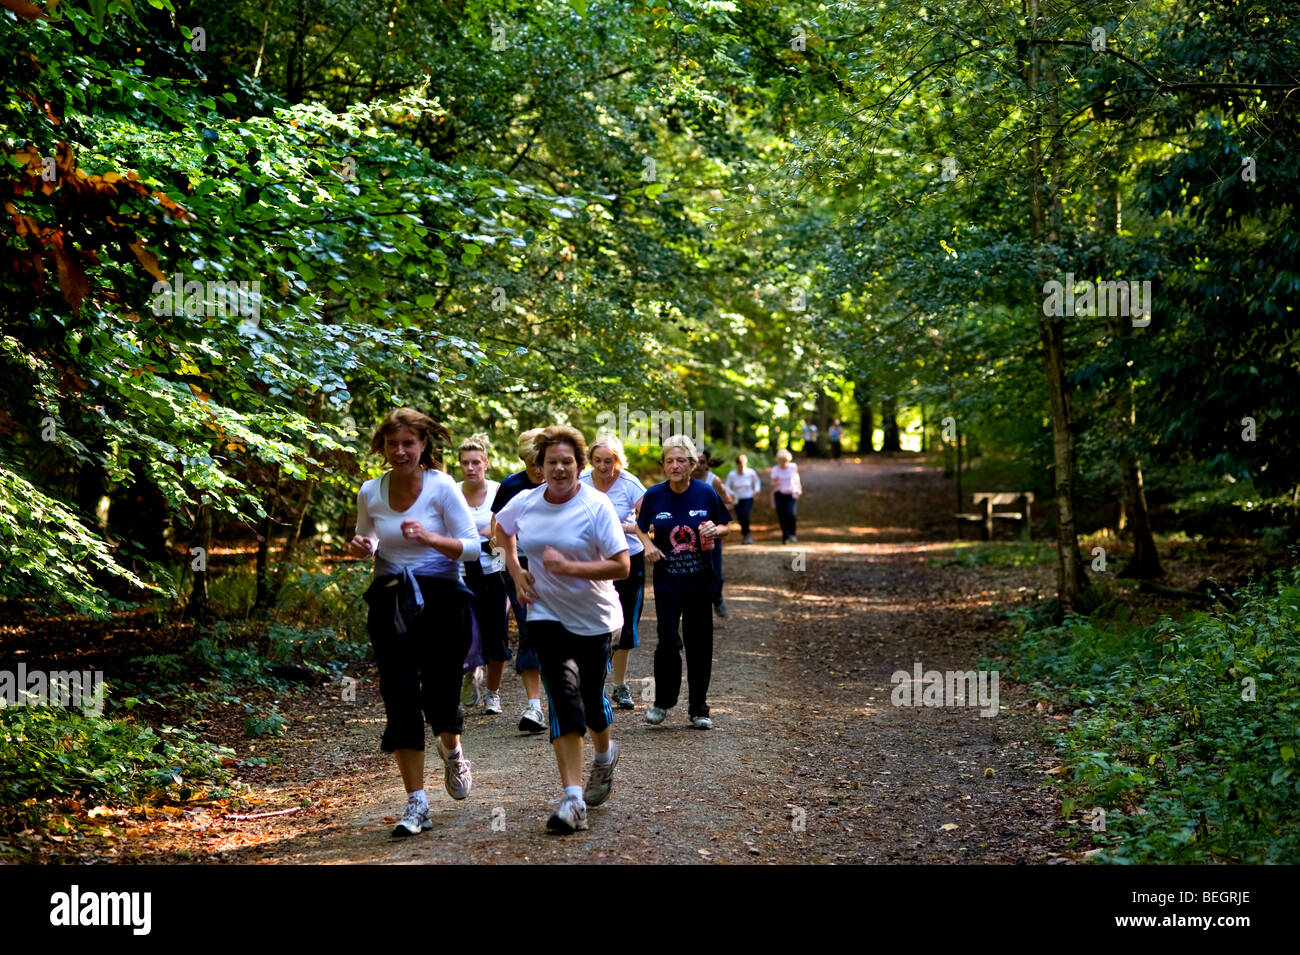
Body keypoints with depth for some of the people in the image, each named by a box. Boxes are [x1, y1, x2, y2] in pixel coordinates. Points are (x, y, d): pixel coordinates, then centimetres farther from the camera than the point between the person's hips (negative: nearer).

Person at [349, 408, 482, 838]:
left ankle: (452, 750, 37)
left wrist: (429, 538, -24)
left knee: (439, 697, -1)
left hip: (440, 600, -2)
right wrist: (360, 547, -5)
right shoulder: (370, 492, 3)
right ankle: (417, 804, 3)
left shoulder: (442, 487, -8)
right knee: (401, 700, -5)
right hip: (390, 604, 3)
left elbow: (472, 546, -8)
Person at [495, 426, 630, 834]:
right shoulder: (524, 503, -2)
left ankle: (604, 753, 45)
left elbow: (621, 566, -19)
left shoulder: (596, 506, -15)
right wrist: (516, 572, 10)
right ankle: (573, 799, -15)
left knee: (589, 696, 9)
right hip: (546, 614, 2)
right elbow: (502, 528, 22)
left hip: (594, 617, -2)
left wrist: (569, 567, -28)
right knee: (563, 697, -12)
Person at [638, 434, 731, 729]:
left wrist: (715, 531, -13)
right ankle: (663, 702, 9)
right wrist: (648, 545, -9)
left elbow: (726, 525, 9)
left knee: (699, 644, 4)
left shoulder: (706, 493, -2)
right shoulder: (654, 495, -2)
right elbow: (641, 527, 11)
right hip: (667, 580, -1)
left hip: (700, 579, 1)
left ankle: (698, 710, 17)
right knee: (668, 640, -12)